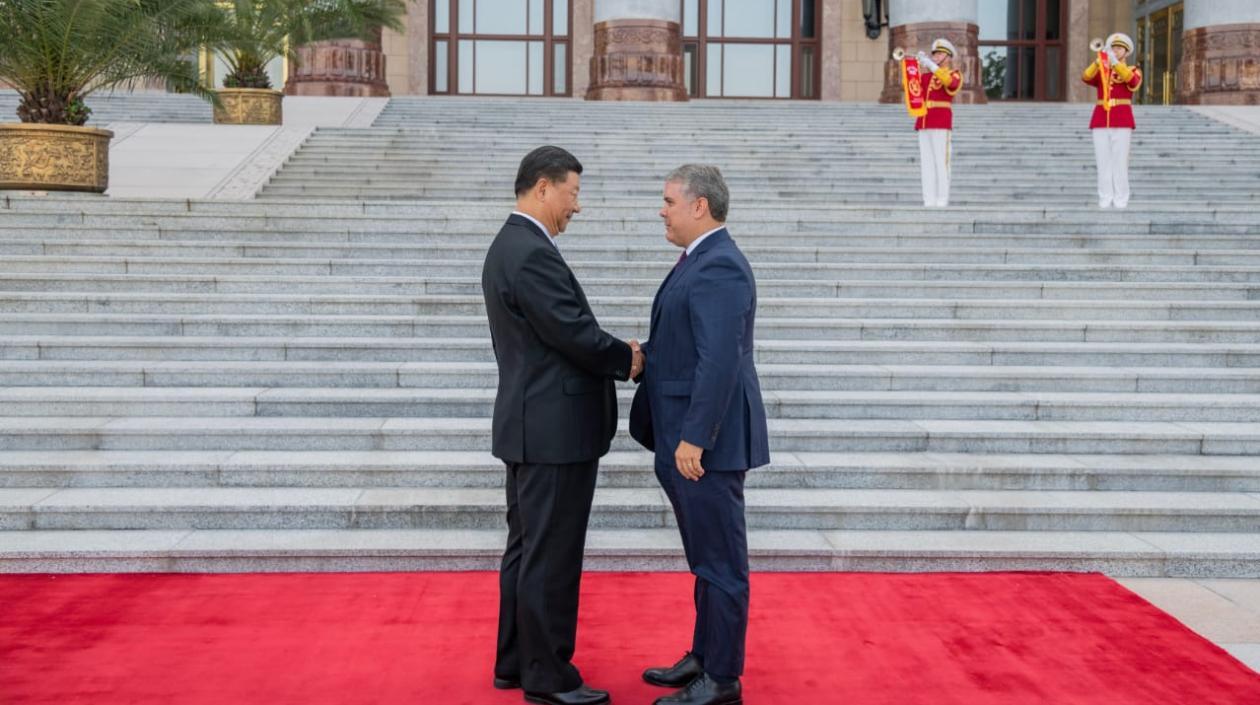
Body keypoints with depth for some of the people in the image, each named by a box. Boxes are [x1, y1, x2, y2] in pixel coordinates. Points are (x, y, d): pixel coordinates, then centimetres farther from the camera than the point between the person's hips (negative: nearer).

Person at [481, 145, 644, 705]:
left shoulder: (510, 246, 14)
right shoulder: (533, 253, -19)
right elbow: (576, 334, -20)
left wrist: (620, 357, 4)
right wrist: (630, 358, -1)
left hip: (532, 427, 11)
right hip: (555, 429, -11)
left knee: (528, 550, 16)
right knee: (551, 557, -1)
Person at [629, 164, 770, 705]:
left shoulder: (719, 267, -18)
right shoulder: (700, 260, 14)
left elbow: (720, 360, -25)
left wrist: (694, 437, -24)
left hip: (706, 441, -10)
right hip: (688, 437, 10)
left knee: (720, 562, -1)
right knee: (707, 558, 18)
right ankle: (704, 658, 29)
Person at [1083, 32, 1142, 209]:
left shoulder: (1134, 71, 8)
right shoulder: (1100, 72, 14)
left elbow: (1132, 81, -16)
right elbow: (1086, 77, -8)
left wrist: (1115, 62, -28)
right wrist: (1098, 61, -25)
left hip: (1122, 121, -2)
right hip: (1100, 120, 2)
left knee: (1120, 161, -5)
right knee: (1103, 161, 0)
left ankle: (1121, 199, -3)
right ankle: (1105, 199, 2)